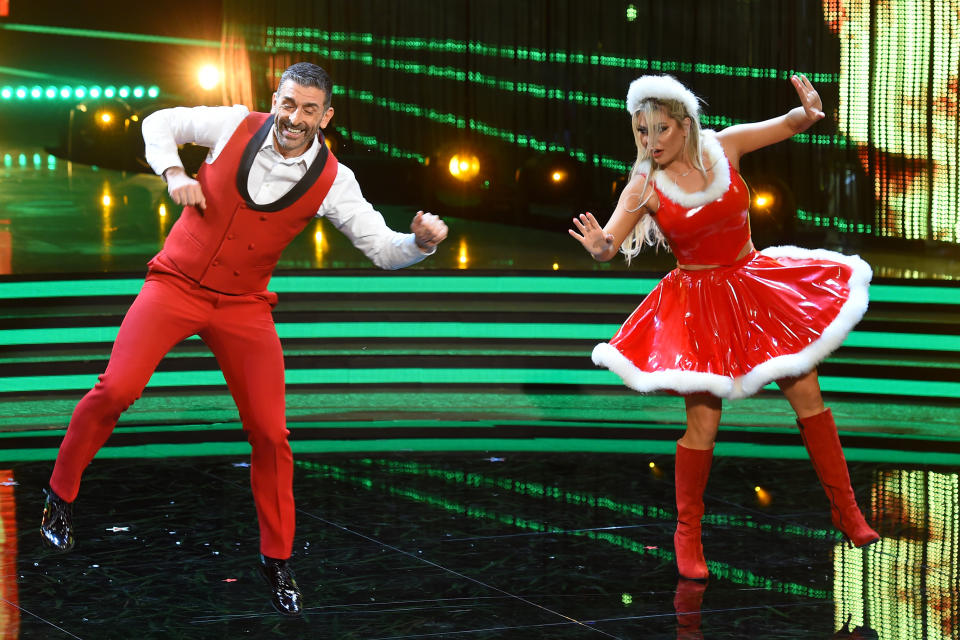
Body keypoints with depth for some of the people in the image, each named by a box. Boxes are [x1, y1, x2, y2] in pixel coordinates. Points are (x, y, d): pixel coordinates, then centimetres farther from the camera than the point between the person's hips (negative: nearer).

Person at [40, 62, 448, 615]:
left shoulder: (332, 181, -9)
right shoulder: (236, 125, -9)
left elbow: (383, 248, -8)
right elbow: (159, 124, 7)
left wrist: (422, 242, -29)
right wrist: (174, 174, -11)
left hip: (244, 306, 1)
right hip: (177, 282, -1)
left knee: (270, 433, -3)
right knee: (117, 389, -17)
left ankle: (278, 562, 15)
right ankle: (61, 495, 7)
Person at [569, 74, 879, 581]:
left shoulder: (722, 147, -7)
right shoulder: (644, 186, -12)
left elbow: (789, 125, -1)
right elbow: (608, 243, -20)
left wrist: (808, 111, -24)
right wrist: (599, 247, -45)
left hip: (754, 284, 3)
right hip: (697, 303, -3)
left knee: (807, 394, 4)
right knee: (703, 423, -7)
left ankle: (846, 510, 19)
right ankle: (687, 534, 13)